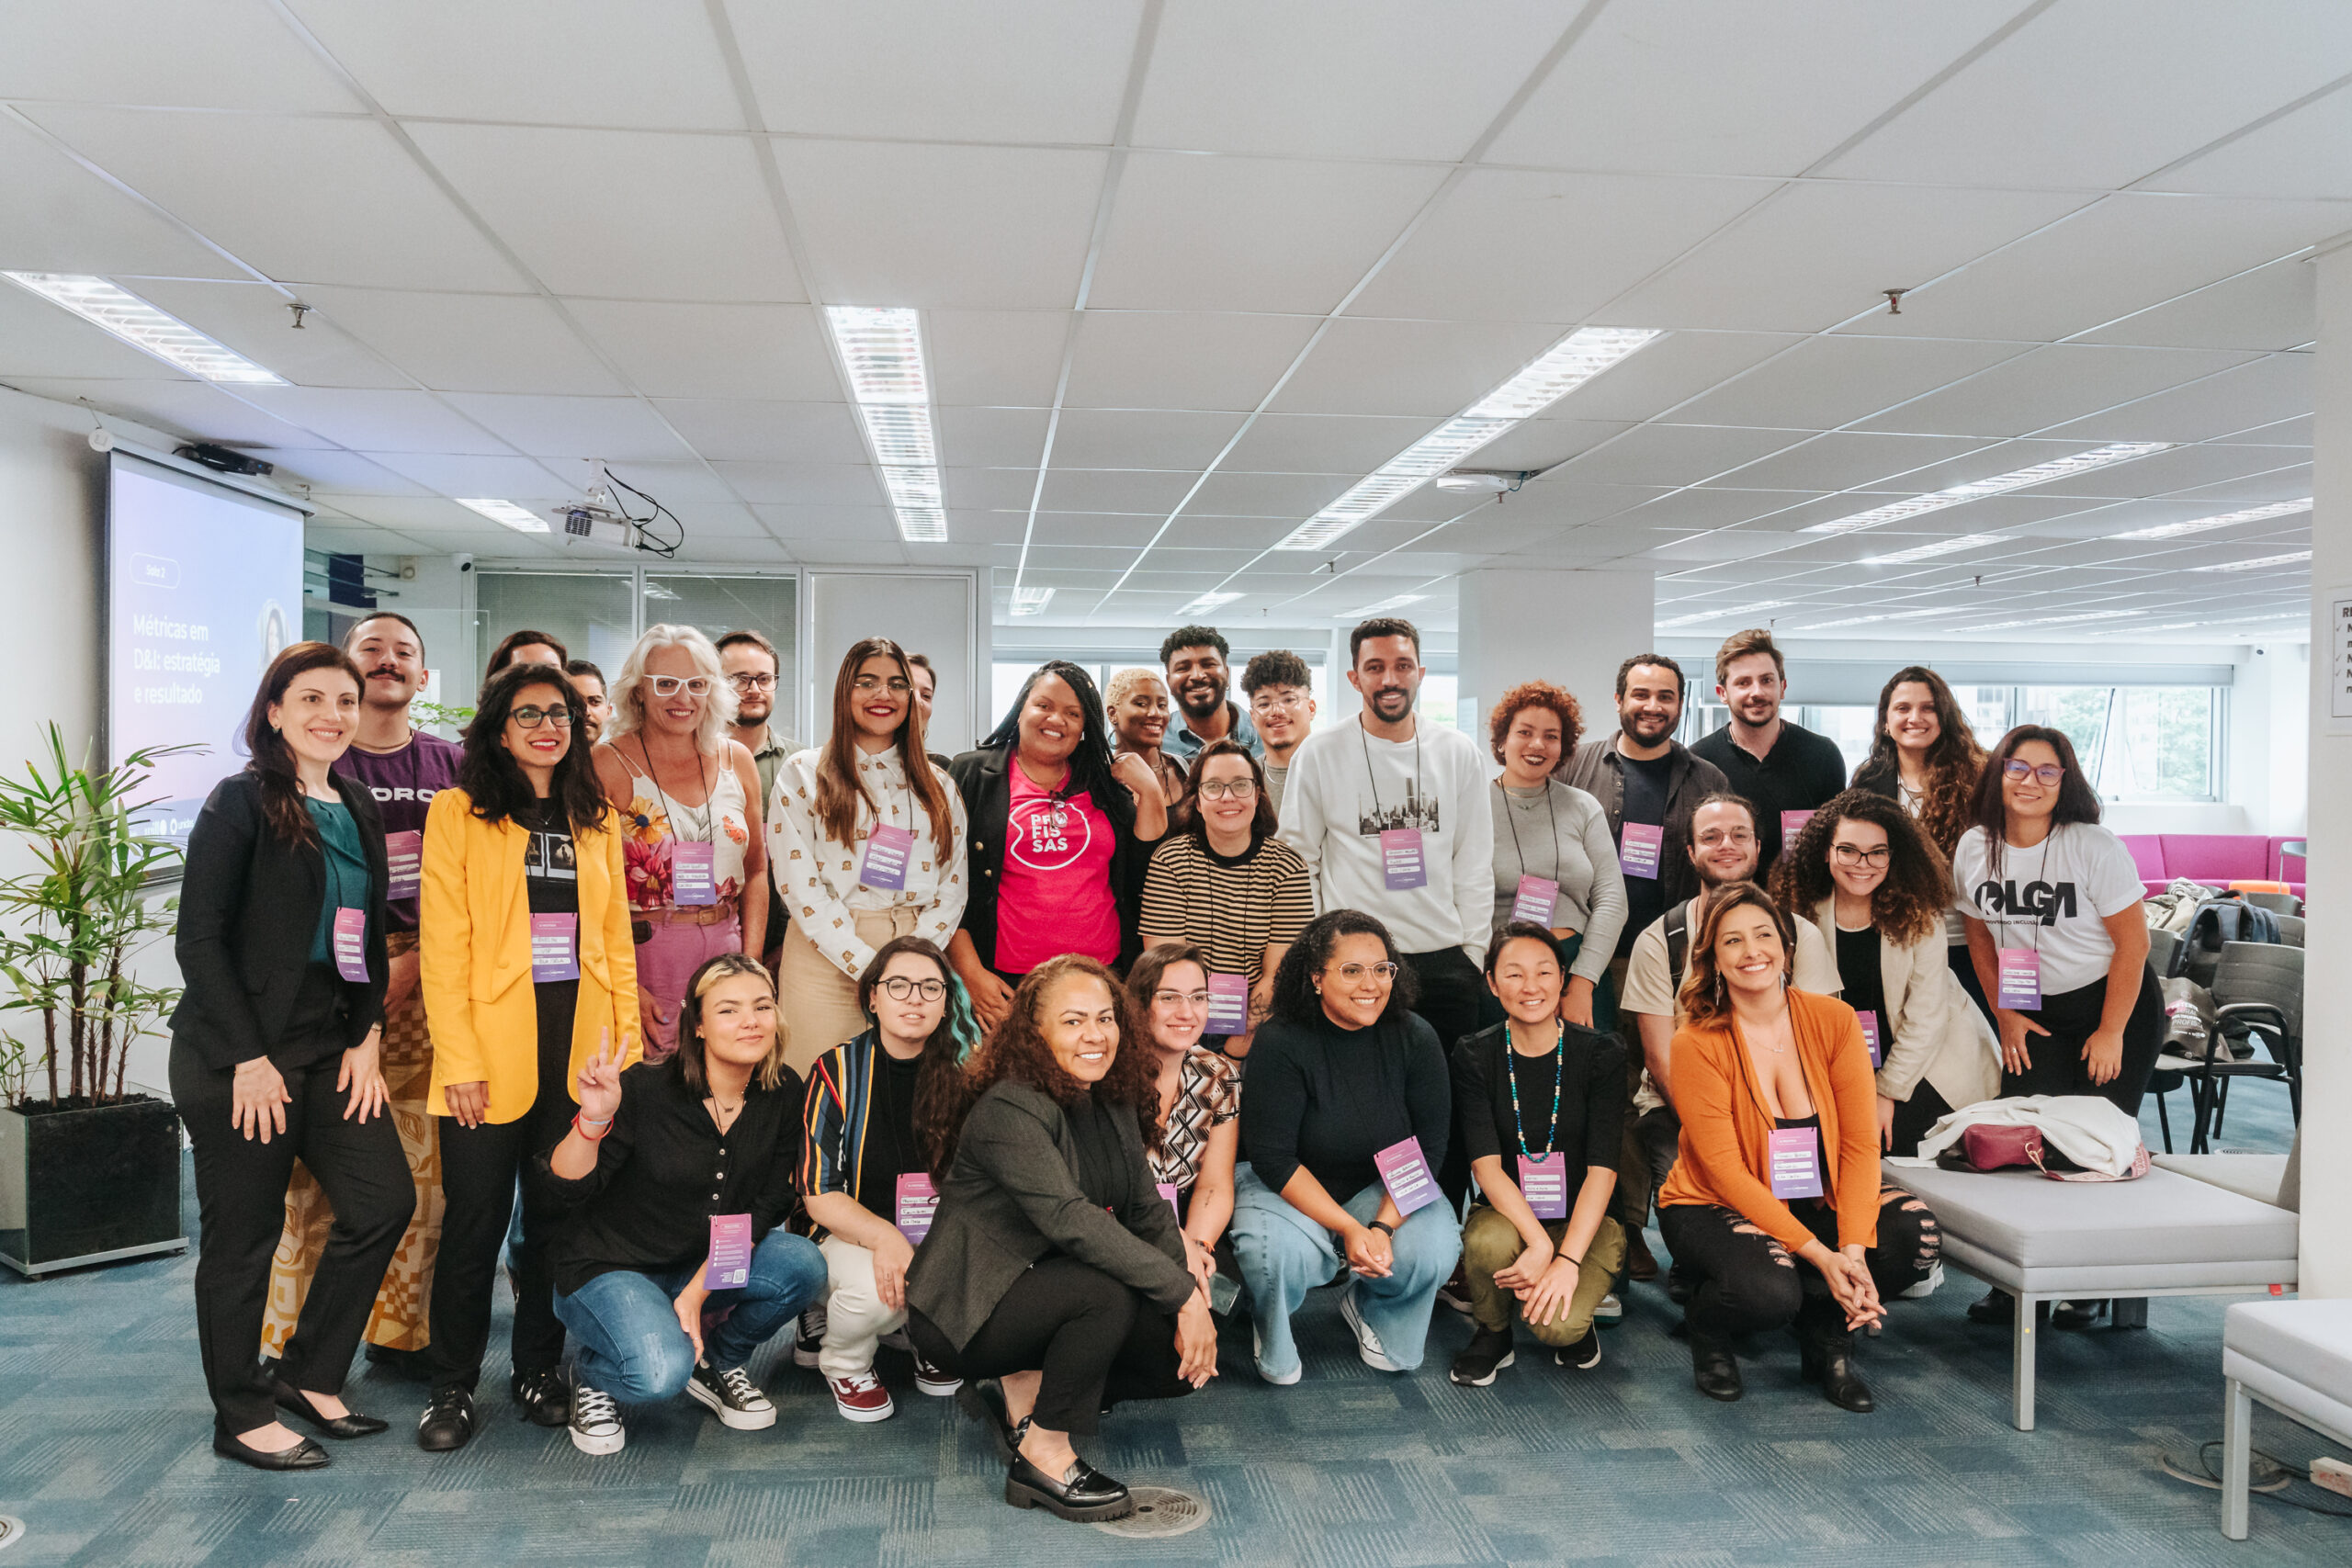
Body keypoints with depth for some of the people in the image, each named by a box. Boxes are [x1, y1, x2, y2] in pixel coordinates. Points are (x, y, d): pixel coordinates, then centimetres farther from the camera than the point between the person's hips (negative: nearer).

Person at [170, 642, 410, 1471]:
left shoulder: (358, 808, 11)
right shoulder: (241, 802, -8)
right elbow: (199, 938, -12)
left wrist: (367, 1038, 3)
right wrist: (249, 1058, -15)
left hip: (330, 1044, 7)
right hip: (239, 1055, -7)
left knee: (385, 1200, 3)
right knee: (243, 1235, 3)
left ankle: (308, 1377, 21)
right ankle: (241, 1417, 19)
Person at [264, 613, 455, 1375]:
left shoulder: (450, 766, 12)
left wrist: (412, 964, -4)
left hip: (425, 979, 2)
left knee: (424, 1169, 1)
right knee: (313, 1171, -4)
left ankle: (398, 1333, 13)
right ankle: (296, 1346, 8)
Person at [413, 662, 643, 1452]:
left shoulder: (596, 818, 13)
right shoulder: (459, 811, 0)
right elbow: (444, 943, -6)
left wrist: (627, 1036, 5)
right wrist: (459, 1059, -12)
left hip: (578, 1047, 4)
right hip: (490, 1048, -4)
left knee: (556, 1212, 11)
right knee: (475, 1217, 1)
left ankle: (539, 1370, 25)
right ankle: (451, 1387, 16)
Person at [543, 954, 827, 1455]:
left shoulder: (782, 1095, -8)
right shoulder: (646, 1089, -21)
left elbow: (765, 1208, -6)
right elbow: (567, 1188, -21)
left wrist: (696, 1292, -15)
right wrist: (593, 1118, -41)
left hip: (706, 1266, 5)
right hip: (610, 1269, -5)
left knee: (802, 1264, -23)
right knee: (662, 1373, -31)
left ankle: (716, 1363, 6)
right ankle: (592, 1374, 6)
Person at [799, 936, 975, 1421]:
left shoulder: (963, 1071, -3)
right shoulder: (838, 1070, -9)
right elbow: (819, 1193, -11)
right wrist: (884, 1237, -29)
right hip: (850, 1233, -2)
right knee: (875, 1288, -34)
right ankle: (843, 1362, 3)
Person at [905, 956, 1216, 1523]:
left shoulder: (1114, 1105, 5)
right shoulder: (1009, 1109, -22)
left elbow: (1148, 1211, 3)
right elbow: (1070, 1218, -33)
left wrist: (1192, 1295, -14)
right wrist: (1182, 1293, -32)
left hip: (1043, 1293, 8)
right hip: (964, 1313, -8)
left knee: (1184, 1352, -6)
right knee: (1107, 1292, -32)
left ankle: (1021, 1392, 3)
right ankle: (1043, 1456, -15)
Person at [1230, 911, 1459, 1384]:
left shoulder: (1414, 1038, -9)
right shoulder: (1280, 1043, -18)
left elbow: (1429, 1147, -8)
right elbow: (1273, 1158, -19)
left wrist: (1383, 1225, -22)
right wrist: (1348, 1229, -27)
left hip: (1389, 1190, 3)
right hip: (1289, 1188, -3)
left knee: (1434, 1249, -26)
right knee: (1277, 1254, -34)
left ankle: (1368, 1307, 11)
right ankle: (1272, 1340, 5)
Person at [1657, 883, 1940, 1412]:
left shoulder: (1834, 1021, -7)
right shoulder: (1697, 1043, -16)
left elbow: (1860, 1143, -9)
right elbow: (1727, 1171, -18)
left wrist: (1853, 1249, -23)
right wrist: (1819, 1255, -25)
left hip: (1817, 1199, 4)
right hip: (1713, 1207, -3)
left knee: (1915, 1236, -24)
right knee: (1768, 1291, -33)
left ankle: (1825, 1338, 5)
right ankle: (1706, 1327, 6)